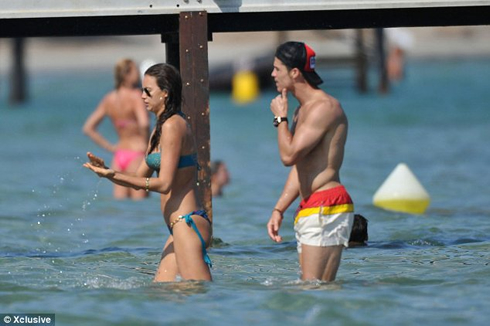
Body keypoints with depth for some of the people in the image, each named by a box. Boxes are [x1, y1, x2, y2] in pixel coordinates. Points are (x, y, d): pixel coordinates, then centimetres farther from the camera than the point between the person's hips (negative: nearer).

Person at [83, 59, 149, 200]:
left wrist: (110, 147, 13)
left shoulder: (109, 99, 8)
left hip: (119, 156, 7)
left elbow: (88, 128, 12)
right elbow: (144, 123, -28)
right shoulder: (135, 96, -12)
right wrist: (146, 143, -11)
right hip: (136, 155, -7)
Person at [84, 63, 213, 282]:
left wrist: (116, 176, -19)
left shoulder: (173, 126, -13)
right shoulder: (160, 130, 18)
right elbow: (140, 178, 20)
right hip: (179, 228, 11)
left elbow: (164, 184, -18)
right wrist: (107, 172, 4)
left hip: (187, 224, -11)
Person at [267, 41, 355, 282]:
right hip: (310, 209, 10)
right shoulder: (302, 111, 21)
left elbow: (289, 155, -20)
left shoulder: (324, 107, -12)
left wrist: (280, 118, -4)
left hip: (326, 209, -10)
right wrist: (278, 210, 20)